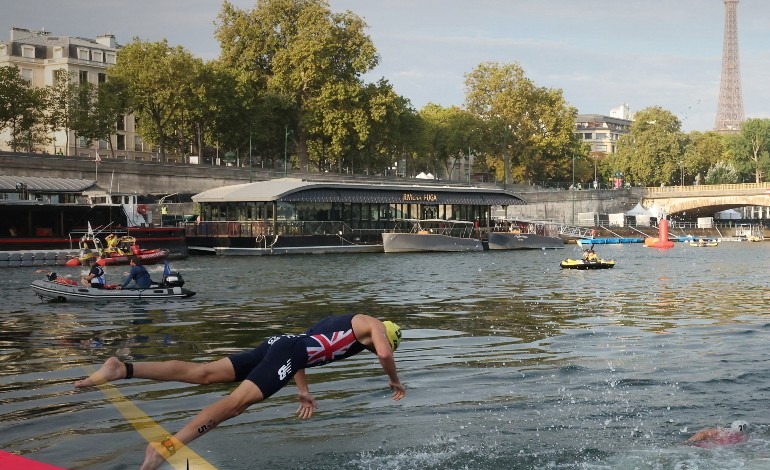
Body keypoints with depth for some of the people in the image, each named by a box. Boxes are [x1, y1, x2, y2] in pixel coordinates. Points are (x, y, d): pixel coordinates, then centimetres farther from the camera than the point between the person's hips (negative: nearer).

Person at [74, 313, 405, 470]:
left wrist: (304, 391, 39)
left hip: (279, 343, 8)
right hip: (290, 353, -8)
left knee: (203, 373, -6)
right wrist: (395, 381, 13)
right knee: (236, 401, -23)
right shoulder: (373, 325, 14)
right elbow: (384, 353, -5)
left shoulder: (339, 323, 38)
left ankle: (123, 369, -19)